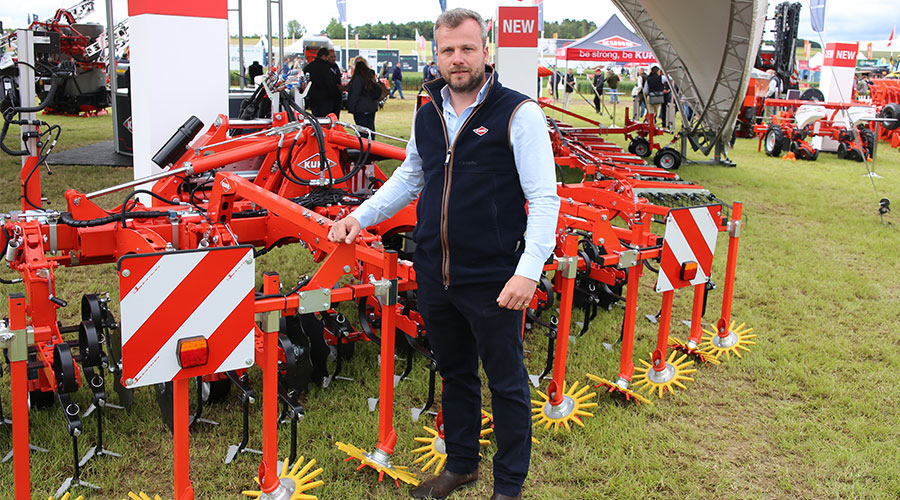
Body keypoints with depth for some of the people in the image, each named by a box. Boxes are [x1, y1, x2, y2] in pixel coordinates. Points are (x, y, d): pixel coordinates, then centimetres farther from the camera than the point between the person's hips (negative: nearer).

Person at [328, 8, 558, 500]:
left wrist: (529, 270, -23)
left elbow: (544, 198, -14)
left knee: (506, 383, 9)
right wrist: (362, 215, 12)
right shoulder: (426, 116, 7)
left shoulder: (518, 113, -11)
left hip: (492, 281, -6)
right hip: (434, 276, 6)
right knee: (454, 373, 21)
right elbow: (409, 176, 24)